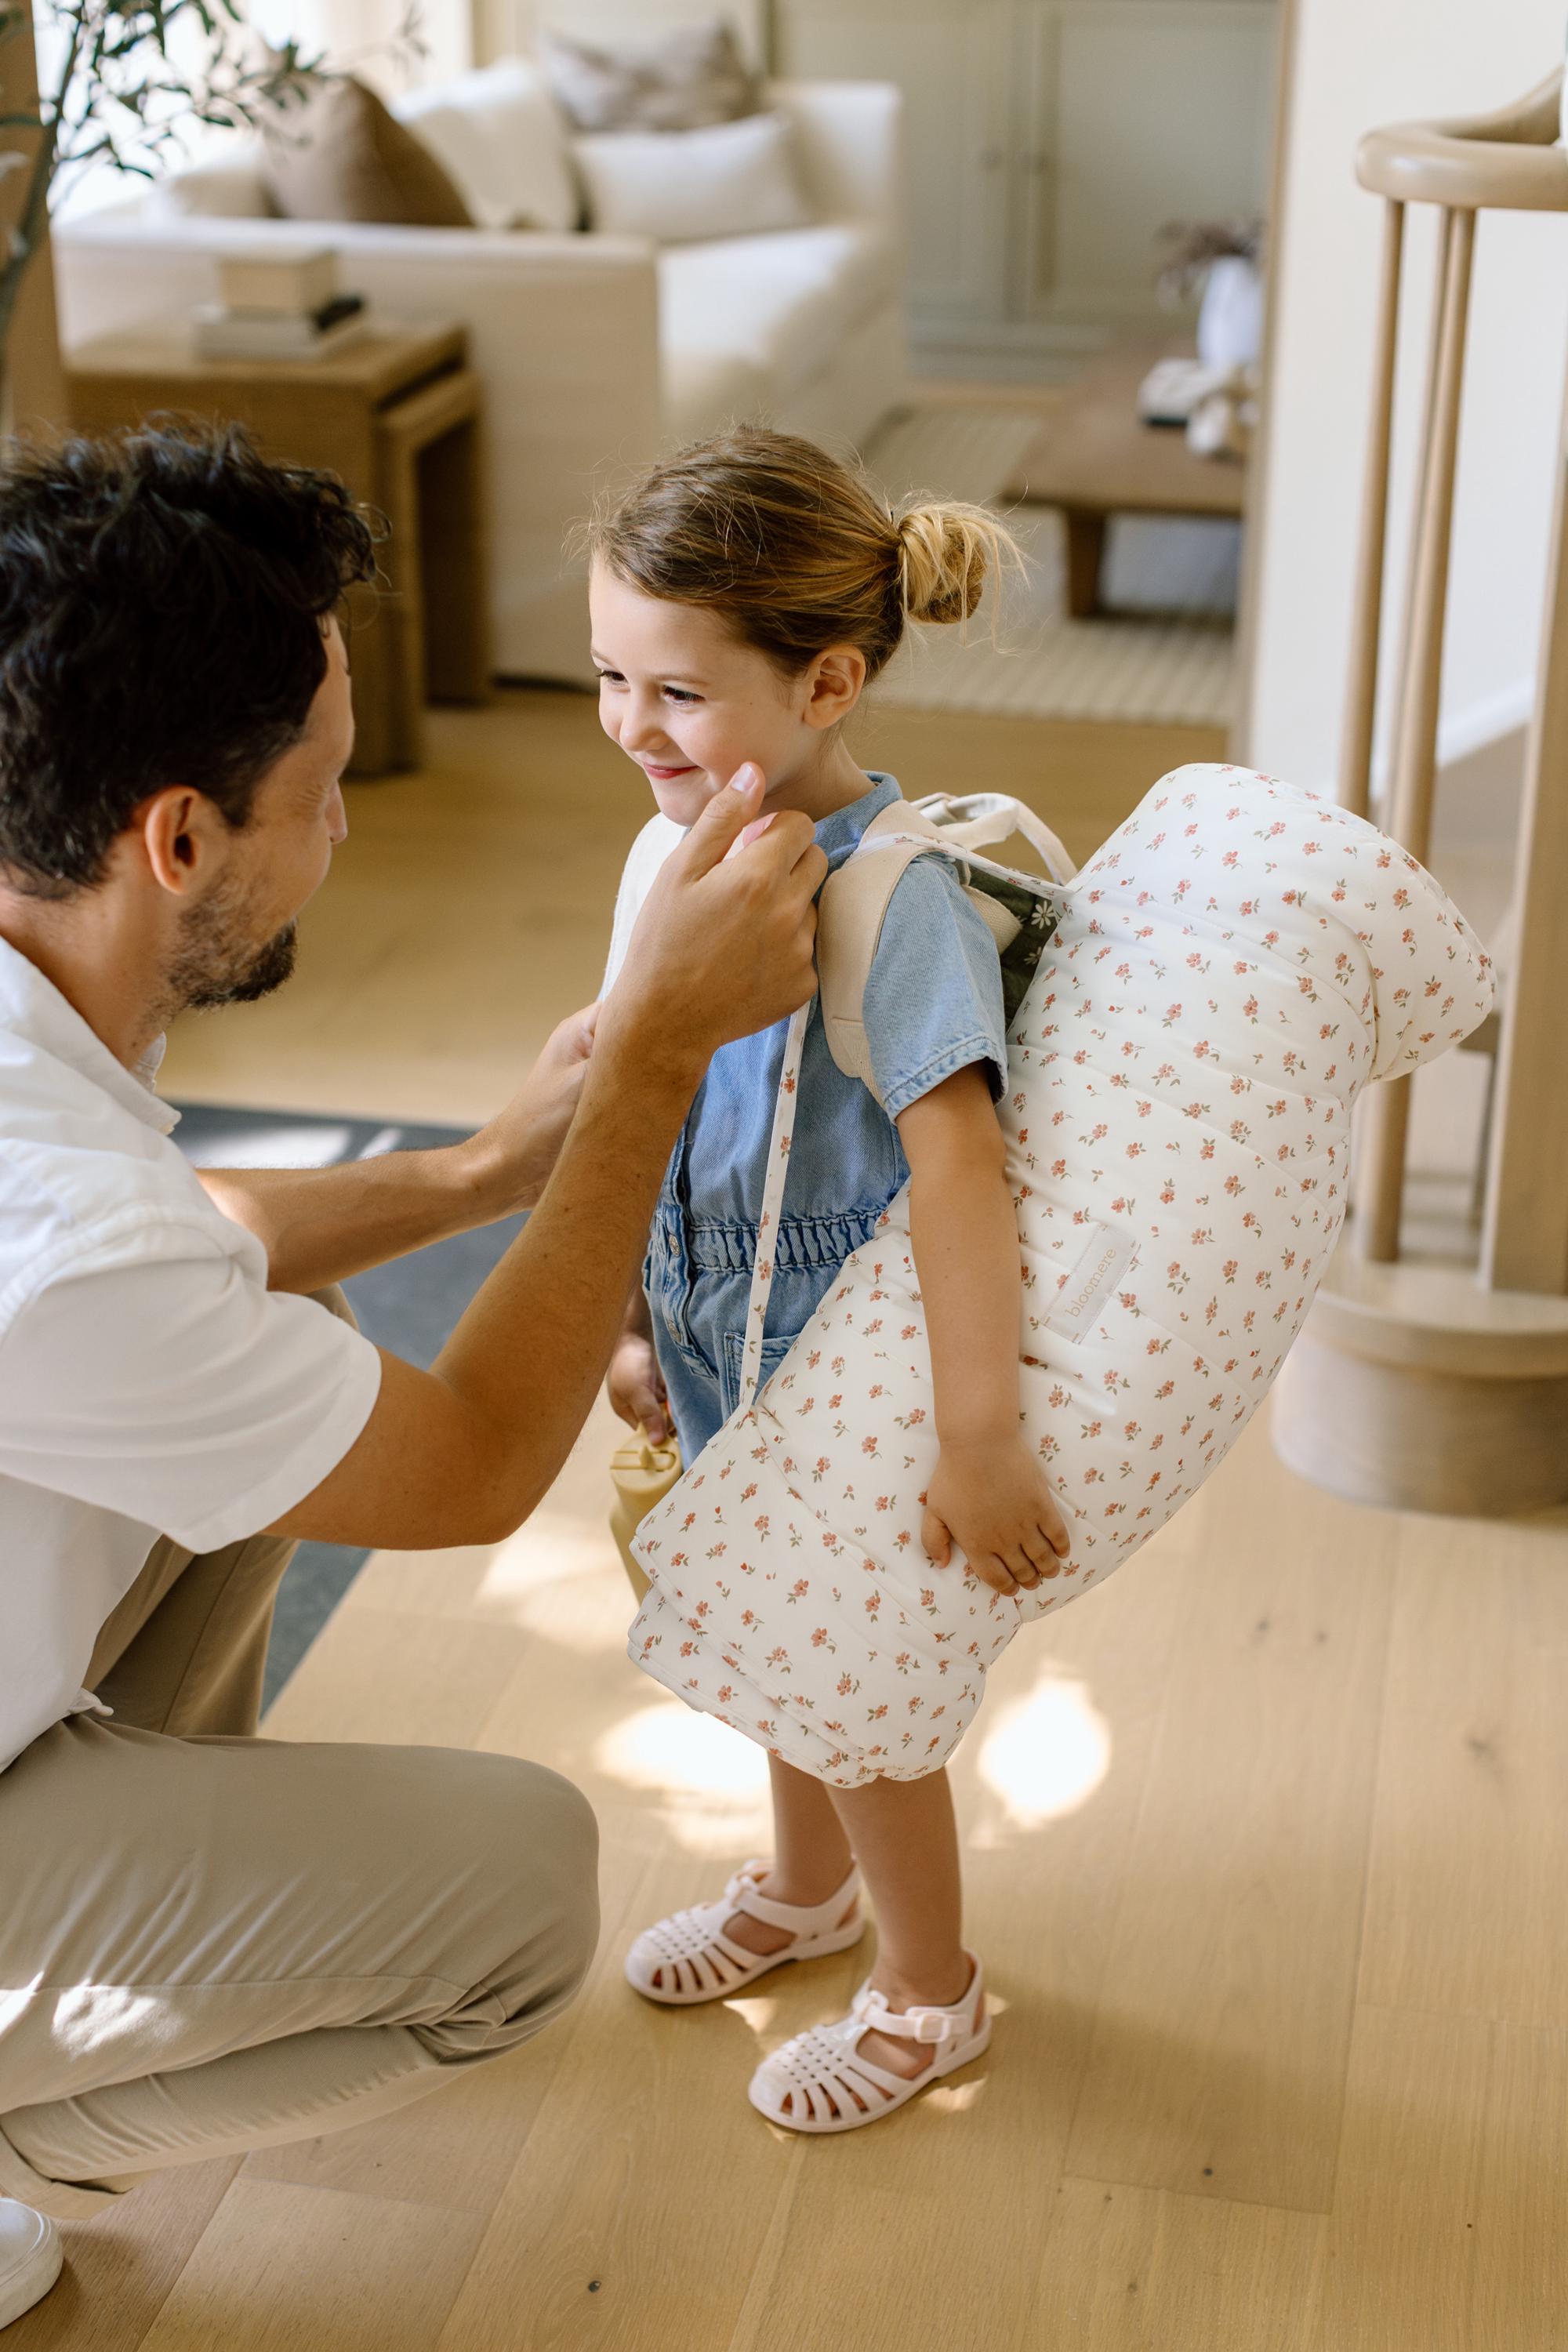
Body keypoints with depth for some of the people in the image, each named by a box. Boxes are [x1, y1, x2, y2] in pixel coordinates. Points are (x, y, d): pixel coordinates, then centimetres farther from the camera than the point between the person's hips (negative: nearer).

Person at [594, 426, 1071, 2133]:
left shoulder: (894, 896, -29)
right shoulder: (674, 851, -5)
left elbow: (959, 1159, -35)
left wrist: (979, 1433, -38)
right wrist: (633, 1319, 10)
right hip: (729, 1355, 7)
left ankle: (929, 1992, 37)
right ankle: (804, 1887, 54)